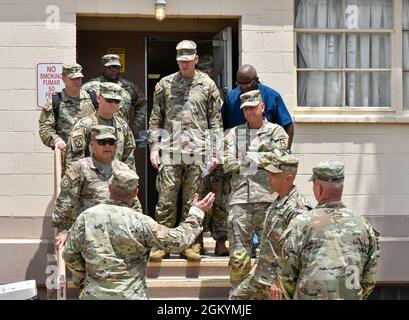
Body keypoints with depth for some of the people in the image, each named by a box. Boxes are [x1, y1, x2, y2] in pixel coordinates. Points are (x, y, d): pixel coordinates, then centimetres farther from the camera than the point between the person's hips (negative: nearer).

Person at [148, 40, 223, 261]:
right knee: (166, 199, -2)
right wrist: (154, 147, 4)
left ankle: (191, 244, 10)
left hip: (197, 151, 0)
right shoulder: (165, 84, 11)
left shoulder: (207, 85, 8)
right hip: (169, 151, 0)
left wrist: (214, 151, 2)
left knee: (193, 201, 4)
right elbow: (155, 119, 12)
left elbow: (215, 121, 8)